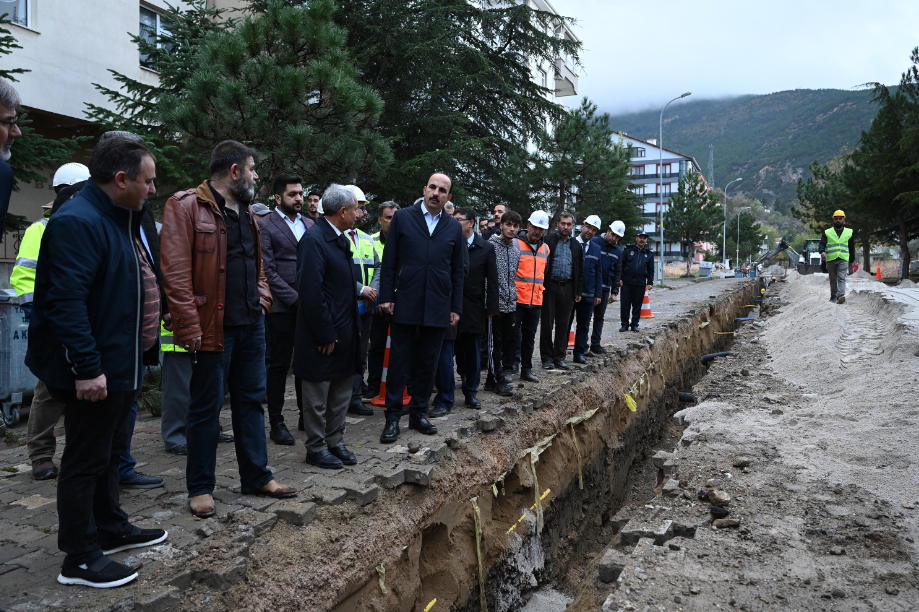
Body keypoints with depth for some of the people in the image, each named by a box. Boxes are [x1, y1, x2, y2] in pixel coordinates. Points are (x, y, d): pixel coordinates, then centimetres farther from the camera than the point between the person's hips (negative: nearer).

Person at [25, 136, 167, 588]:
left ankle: (111, 529, 38)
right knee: (86, 461, 2)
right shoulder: (78, 222, -20)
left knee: (110, 452, 21)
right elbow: (66, 302, -27)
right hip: (94, 374, -10)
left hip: (121, 365, 10)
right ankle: (80, 559, 16)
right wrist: (87, 368, -29)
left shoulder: (121, 219, 13)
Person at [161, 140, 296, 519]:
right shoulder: (186, 206, -9)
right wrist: (190, 327, -19)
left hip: (251, 323, 8)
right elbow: (176, 270, -15)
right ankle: (200, 487, 18)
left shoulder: (245, 211, 17)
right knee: (206, 408, 3)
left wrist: (262, 298, 8)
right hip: (214, 327, -8)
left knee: (251, 401, 14)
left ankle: (256, 476, 27)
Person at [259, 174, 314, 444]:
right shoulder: (265, 226, -2)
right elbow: (268, 270, -9)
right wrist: (295, 298, -13)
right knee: (278, 365, 3)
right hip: (281, 308, -5)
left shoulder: (310, 224, 14)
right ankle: (276, 422, 12)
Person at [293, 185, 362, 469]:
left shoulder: (341, 238, 13)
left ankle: (335, 442, 29)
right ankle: (316, 448, 18)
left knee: (342, 392, 17)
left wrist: (356, 326, 13)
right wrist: (326, 335, -19)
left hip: (345, 332, 9)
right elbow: (311, 293, -22)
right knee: (318, 397, 6)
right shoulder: (314, 240, -17)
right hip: (324, 336, -9)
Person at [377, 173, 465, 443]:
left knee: (427, 364, 10)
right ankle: (393, 418, 11)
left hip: (437, 309, 2)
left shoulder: (454, 227, 9)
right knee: (399, 362, 2)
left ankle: (418, 413, 23)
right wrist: (386, 296, -4)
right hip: (405, 305, -2)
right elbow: (389, 261, 2)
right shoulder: (403, 218, 3)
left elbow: (457, 271, 11)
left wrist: (456, 307, 7)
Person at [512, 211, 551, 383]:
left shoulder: (545, 248, 12)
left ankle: (526, 369, 20)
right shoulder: (516, 244, -6)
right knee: (514, 335, -2)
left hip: (536, 301, 6)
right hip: (517, 299, -5)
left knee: (529, 336, 12)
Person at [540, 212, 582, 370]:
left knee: (563, 325, 7)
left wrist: (578, 291, 9)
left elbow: (580, 270, 16)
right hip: (550, 287, -4)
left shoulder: (576, 245, 14)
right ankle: (547, 357, 10)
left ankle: (559, 356, 16)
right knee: (547, 323, 0)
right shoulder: (548, 241, 0)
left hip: (568, 288, 4)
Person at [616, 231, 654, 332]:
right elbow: (620, 264, 2)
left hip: (640, 284, 2)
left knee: (637, 306, 6)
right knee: (624, 305, 1)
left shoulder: (649, 254, 12)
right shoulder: (627, 250, 5)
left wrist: (650, 282, 5)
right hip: (626, 283, -1)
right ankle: (625, 324, 11)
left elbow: (651, 270, 15)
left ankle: (634, 324, 17)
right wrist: (619, 278, -6)